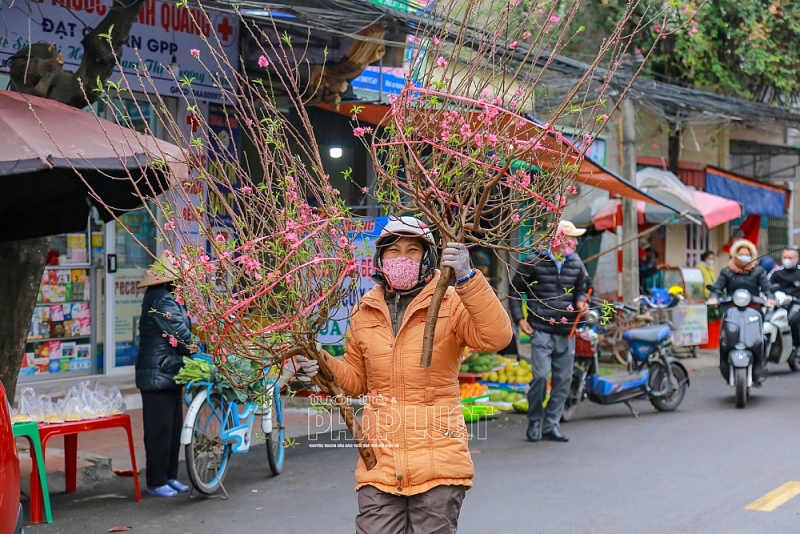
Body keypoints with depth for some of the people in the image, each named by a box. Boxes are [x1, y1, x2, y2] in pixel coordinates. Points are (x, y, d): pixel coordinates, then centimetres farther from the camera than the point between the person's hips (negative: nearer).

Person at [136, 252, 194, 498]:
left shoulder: (167, 299, 15)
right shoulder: (162, 301, -19)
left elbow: (184, 329, 17)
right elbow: (182, 336, -19)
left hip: (169, 374, 11)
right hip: (158, 375, -11)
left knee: (174, 426, 14)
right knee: (160, 428, -3)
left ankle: (170, 476, 22)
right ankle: (155, 482, 4)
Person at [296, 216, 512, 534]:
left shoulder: (451, 303, -2)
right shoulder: (366, 311, 10)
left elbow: (496, 338, -21)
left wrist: (467, 278, -28)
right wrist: (324, 365, 0)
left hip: (437, 460, -3)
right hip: (380, 460, 3)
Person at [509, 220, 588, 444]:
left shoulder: (576, 265, 11)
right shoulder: (534, 262, -2)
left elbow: (581, 289, 23)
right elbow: (515, 290, 4)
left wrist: (580, 301, 0)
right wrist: (519, 318, -2)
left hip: (566, 332, 5)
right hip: (541, 330, -5)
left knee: (563, 379, 5)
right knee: (540, 376, -12)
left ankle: (551, 425, 16)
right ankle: (534, 423, 6)